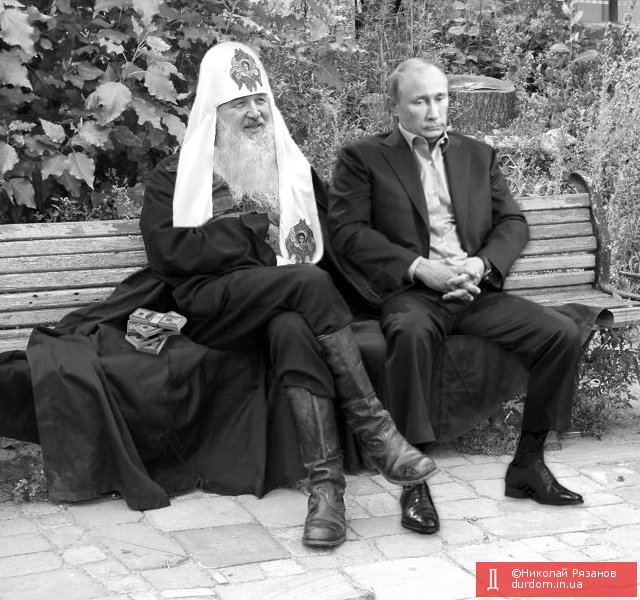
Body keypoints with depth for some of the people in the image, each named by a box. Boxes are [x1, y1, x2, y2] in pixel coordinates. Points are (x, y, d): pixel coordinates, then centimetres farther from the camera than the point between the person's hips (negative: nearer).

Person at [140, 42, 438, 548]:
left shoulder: (294, 167, 24)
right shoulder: (174, 177, 13)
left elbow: (329, 238, 20)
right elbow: (167, 252, -2)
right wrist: (253, 231, -5)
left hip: (284, 305, 2)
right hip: (215, 307, -2)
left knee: (293, 330, -36)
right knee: (310, 283, -33)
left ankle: (326, 483, -42)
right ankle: (374, 431, -33)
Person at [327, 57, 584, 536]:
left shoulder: (478, 155, 21)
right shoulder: (363, 158, 8)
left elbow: (513, 222, 13)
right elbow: (348, 230, -5)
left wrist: (481, 264, -8)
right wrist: (418, 267, -16)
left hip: (477, 290, 4)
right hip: (411, 291, -4)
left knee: (562, 333, -16)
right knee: (411, 332, -39)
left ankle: (529, 463, -2)